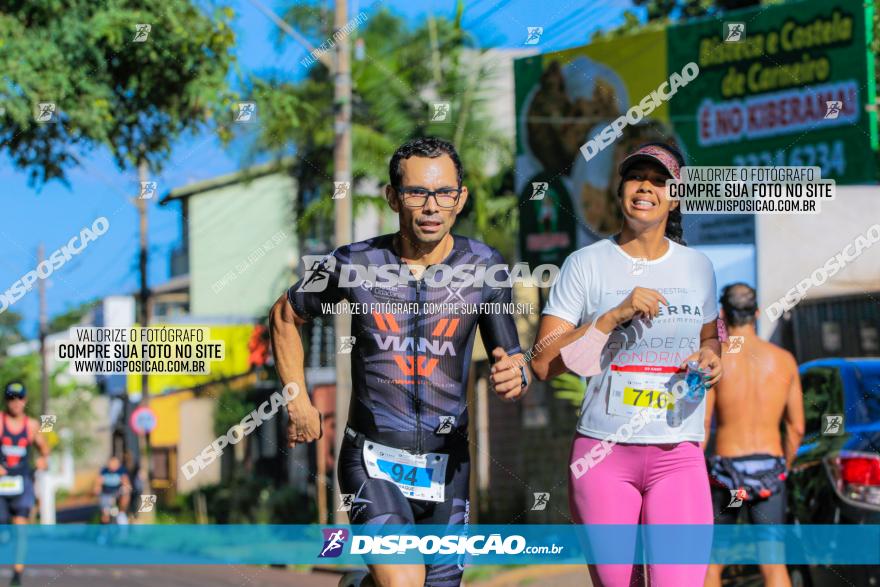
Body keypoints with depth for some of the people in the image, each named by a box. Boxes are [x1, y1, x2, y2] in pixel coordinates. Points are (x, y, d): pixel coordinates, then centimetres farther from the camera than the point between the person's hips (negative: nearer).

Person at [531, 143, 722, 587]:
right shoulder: (586, 264, 2)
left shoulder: (697, 267, 11)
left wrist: (711, 358, 3)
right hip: (603, 452, -1)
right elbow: (543, 363, -4)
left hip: (679, 457, 2)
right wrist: (615, 315, -13)